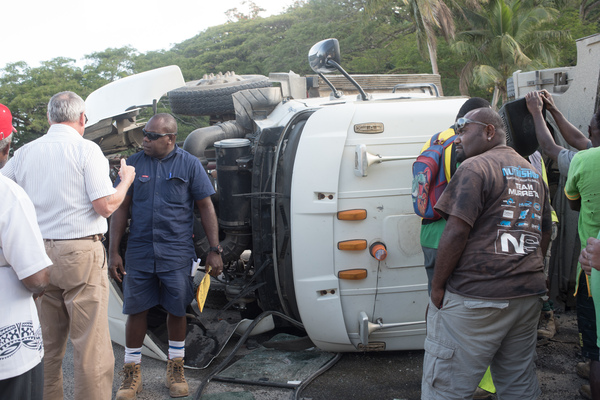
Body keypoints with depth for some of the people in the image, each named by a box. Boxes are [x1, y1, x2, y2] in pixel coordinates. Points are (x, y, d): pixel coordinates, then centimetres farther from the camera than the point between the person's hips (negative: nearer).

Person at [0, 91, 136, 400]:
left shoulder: (25, 152, 8)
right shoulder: (86, 149, -7)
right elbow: (106, 206, -11)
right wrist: (126, 180, 7)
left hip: (38, 256, 6)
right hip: (80, 253, -5)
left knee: (46, 344, 15)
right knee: (91, 344, 0)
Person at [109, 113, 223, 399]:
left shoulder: (189, 165, 0)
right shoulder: (133, 164, 4)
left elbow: (206, 208, 1)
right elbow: (121, 209, 6)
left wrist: (214, 250, -4)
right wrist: (113, 251, 2)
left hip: (177, 252, -1)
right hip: (139, 252, 1)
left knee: (177, 310, 8)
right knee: (135, 310, 6)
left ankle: (175, 369, 27)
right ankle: (132, 373, 22)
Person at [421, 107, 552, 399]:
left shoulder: (476, 168, -9)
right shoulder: (532, 173, 18)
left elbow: (456, 232, -17)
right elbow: (545, 233, 22)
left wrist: (437, 287, -10)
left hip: (476, 299, -9)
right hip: (528, 295, 9)